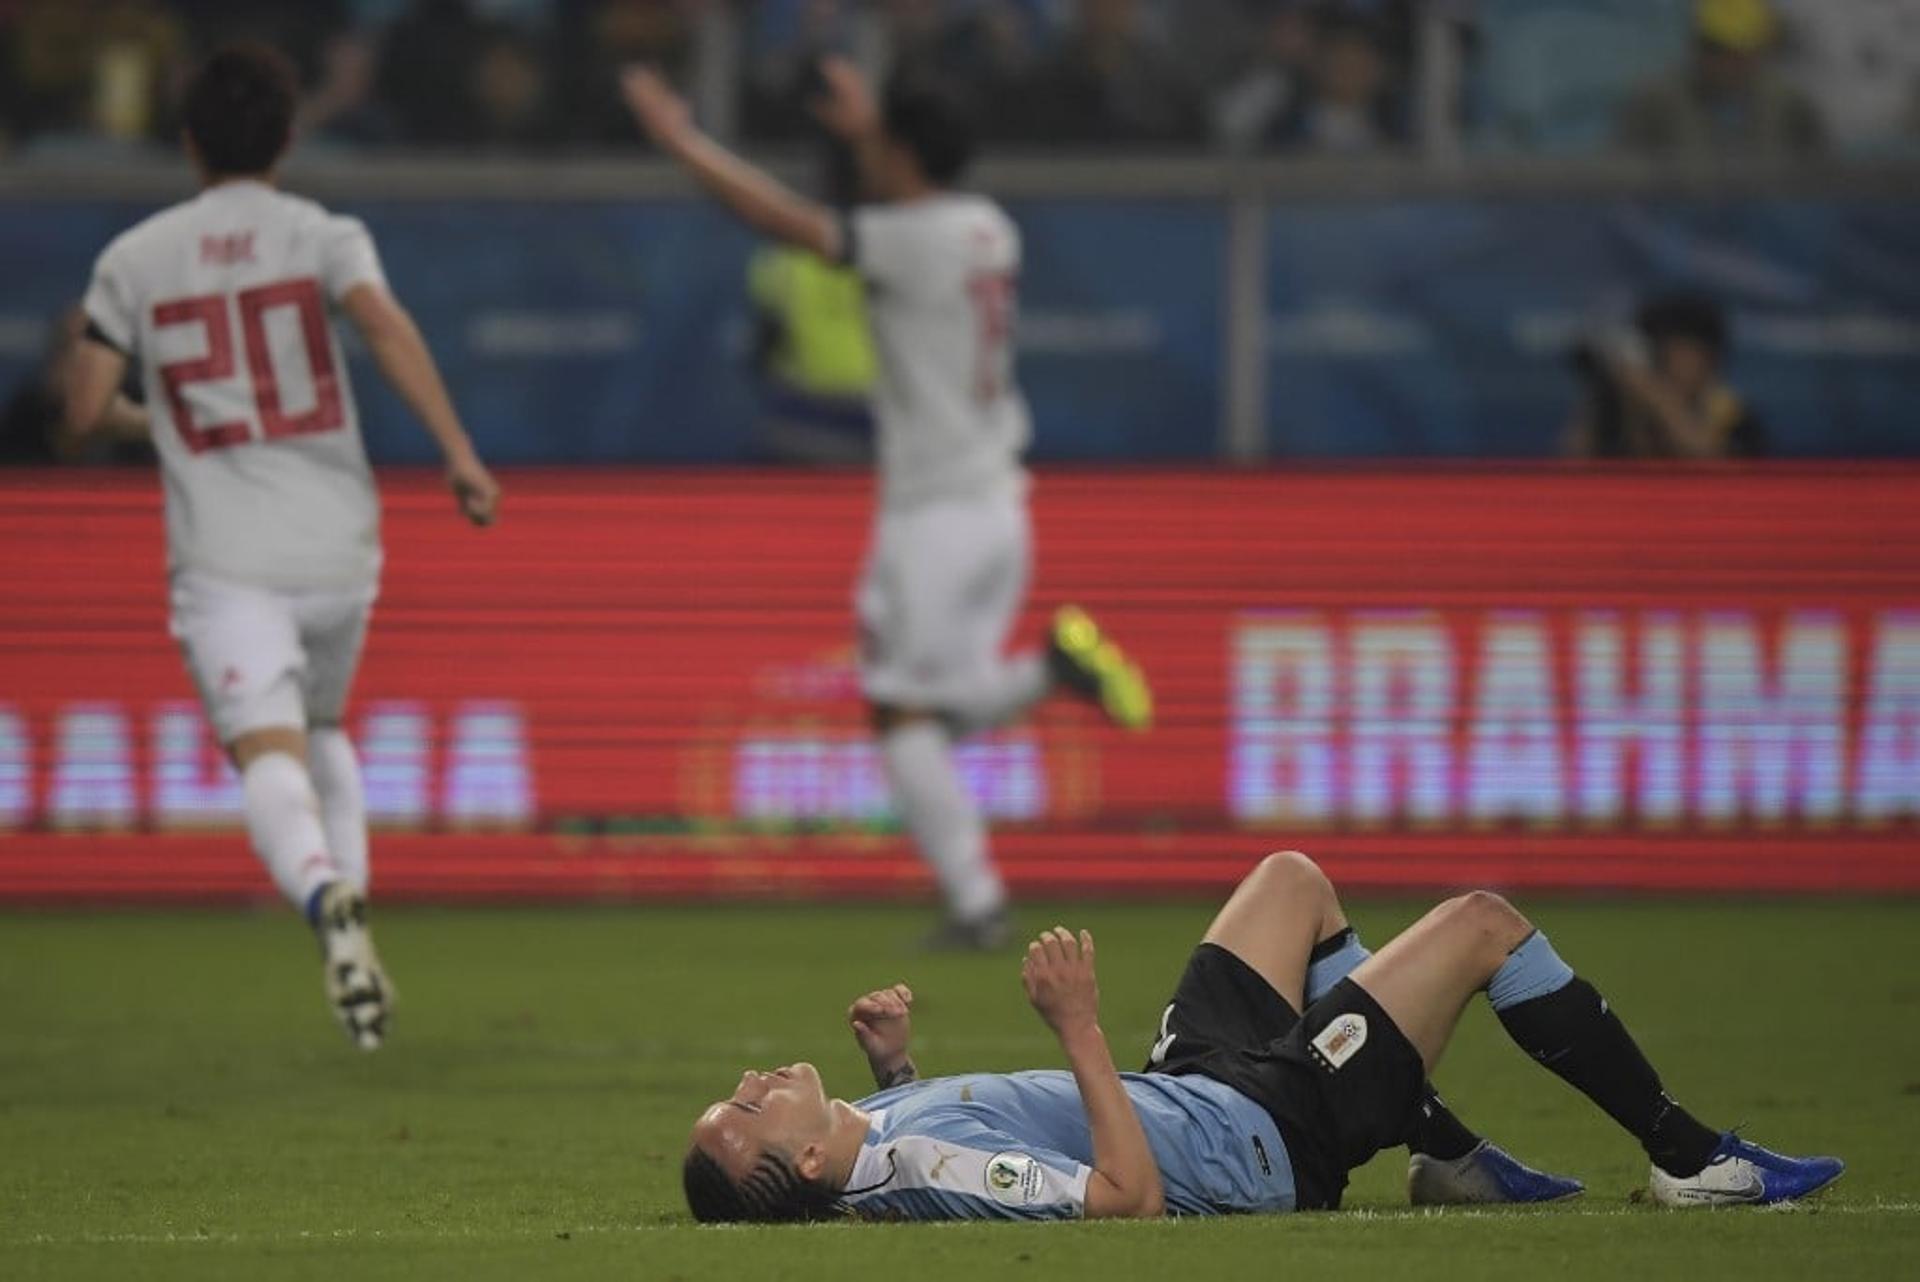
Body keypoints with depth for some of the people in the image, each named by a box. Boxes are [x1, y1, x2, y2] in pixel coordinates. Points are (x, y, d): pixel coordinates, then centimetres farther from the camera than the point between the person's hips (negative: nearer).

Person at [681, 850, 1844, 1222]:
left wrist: (891, 1064, -2)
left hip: (1188, 1087, 9)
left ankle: (1451, 1157, 33)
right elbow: (1130, 1196, -38)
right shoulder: (920, 1172, -37)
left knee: (1295, 880, 28)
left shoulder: (876, 1138, -9)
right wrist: (1082, 1033, -41)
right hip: (1269, 1135, -9)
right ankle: (1692, 1160, 15)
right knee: (1483, 921, -2)